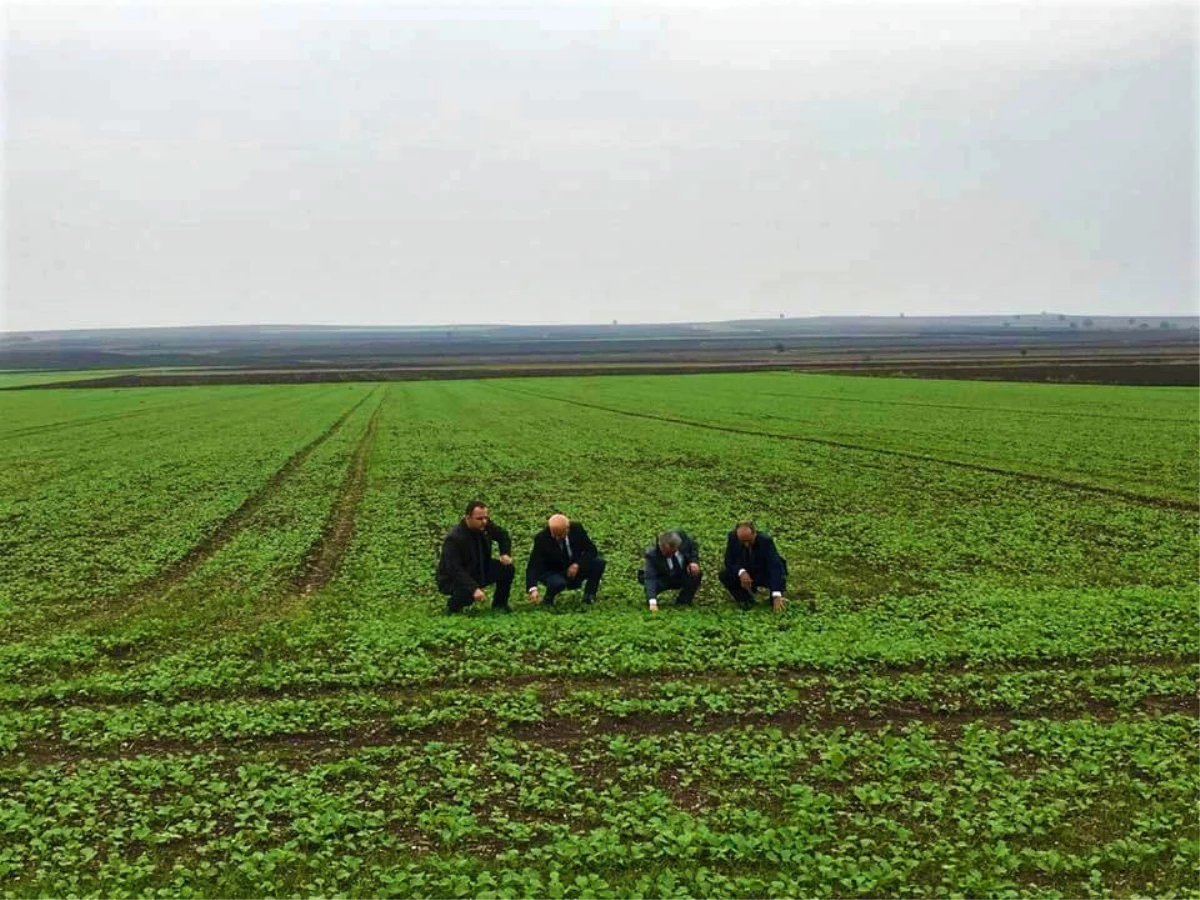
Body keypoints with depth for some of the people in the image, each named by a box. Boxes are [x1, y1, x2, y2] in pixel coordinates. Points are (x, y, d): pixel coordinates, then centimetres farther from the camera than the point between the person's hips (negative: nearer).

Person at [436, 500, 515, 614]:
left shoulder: (486, 526, -10)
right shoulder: (454, 538, -31)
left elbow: (503, 535, 12)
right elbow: (455, 570, -36)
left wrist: (505, 554, -8)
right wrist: (474, 589, -46)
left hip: (479, 572, 7)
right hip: (452, 579, -7)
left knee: (507, 567, -11)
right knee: (468, 592, -37)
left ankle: (500, 604, 9)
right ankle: (453, 604, -1)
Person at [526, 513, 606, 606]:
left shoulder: (577, 529, -15)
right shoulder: (541, 538, -24)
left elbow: (591, 550, -9)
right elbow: (534, 565, -28)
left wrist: (577, 564, -27)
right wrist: (533, 589, -43)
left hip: (575, 568, 4)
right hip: (553, 573, -4)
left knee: (599, 562, -18)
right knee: (558, 583, -38)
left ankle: (589, 596, -1)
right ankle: (548, 599, -3)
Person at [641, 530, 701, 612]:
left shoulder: (682, 537, -25)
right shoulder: (652, 554, -32)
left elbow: (694, 547, -2)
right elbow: (650, 578, -41)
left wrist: (694, 561, -22)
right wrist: (652, 602, -54)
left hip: (684, 577, 3)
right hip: (665, 580, -3)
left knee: (695, 572, -28)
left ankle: (684, 602, -8)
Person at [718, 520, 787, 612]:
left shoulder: (765, 540, -30)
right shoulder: (732, 537, -21)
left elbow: (775, 567, -37)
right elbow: (729, 561, -15)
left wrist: (776, 596, -47)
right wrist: (741, 572, -38)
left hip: (765, 576, -2)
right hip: (745, 574, 2)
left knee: (780, 578, -34)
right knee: (724, 575, -24)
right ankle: (746, 599, 0)